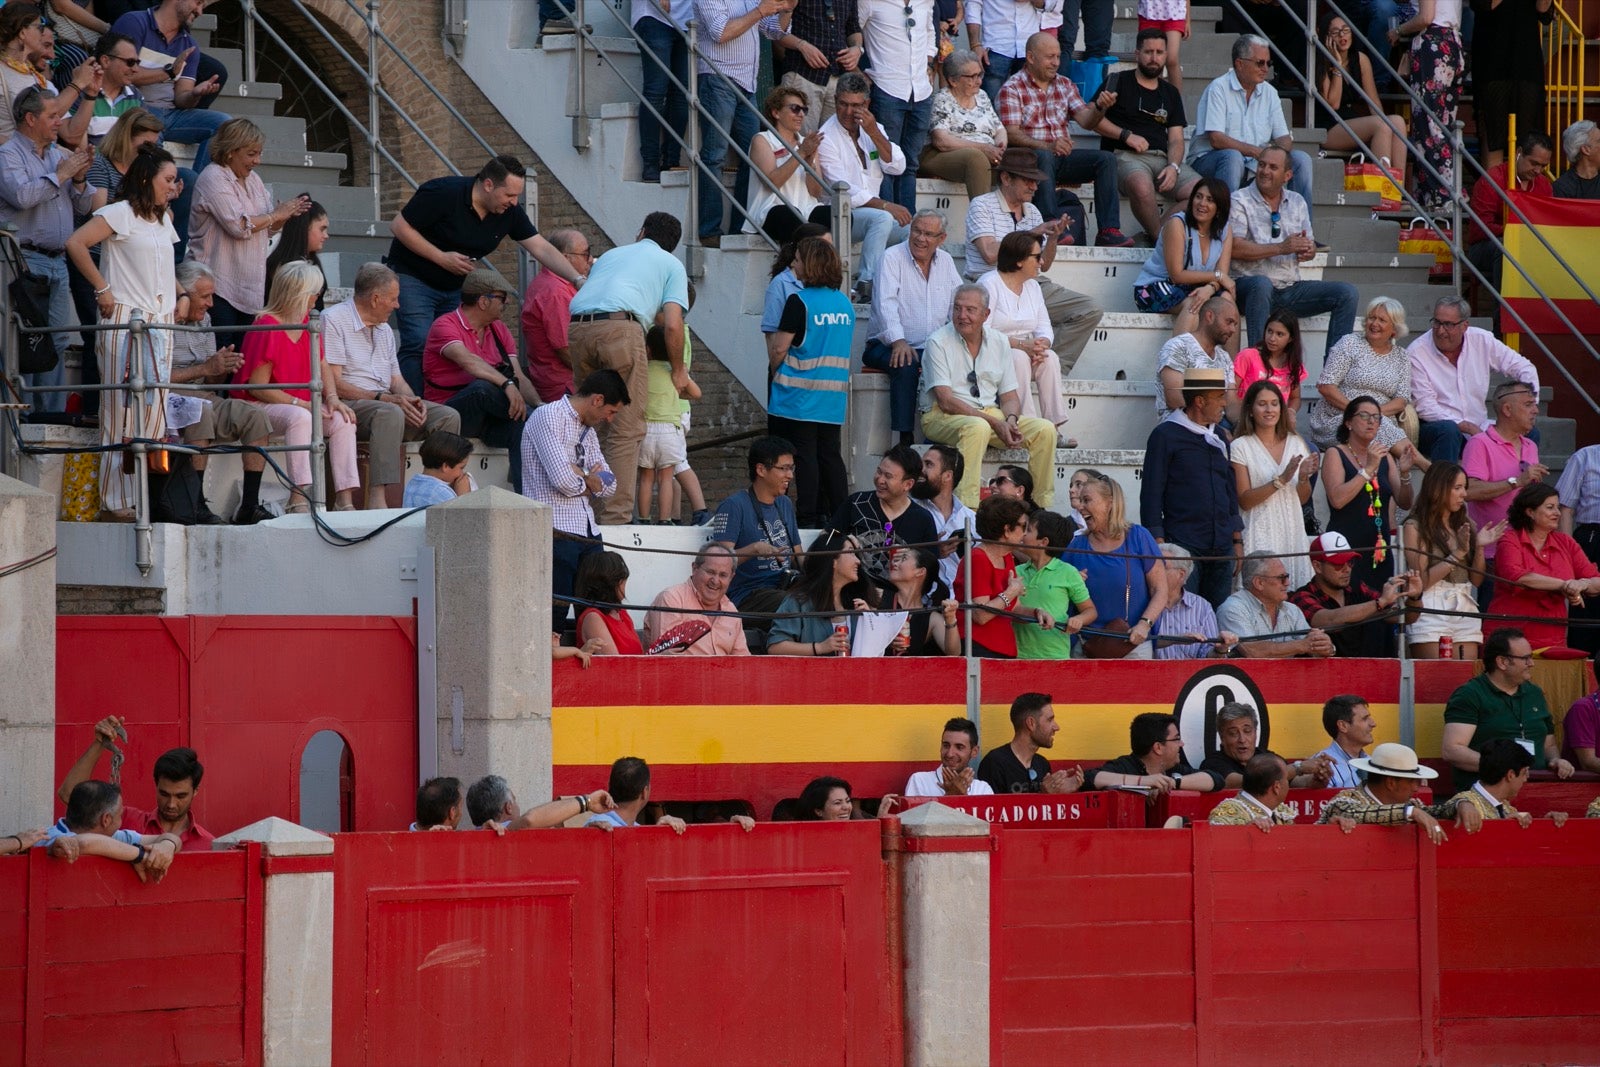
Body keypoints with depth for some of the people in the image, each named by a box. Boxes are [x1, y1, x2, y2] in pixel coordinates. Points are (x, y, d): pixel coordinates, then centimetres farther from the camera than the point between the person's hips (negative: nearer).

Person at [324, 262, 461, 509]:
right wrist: (384, 398, -20)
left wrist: (411, 400, -4)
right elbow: (333, 384, -14)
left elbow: (397, 381, 21)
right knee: (391, 413, -39)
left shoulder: (384, 330, 23)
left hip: (385, 403, 8)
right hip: (348, 406, -8)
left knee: (448, 416, -12)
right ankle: (377, 499, -49)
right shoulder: (334, 320, -5)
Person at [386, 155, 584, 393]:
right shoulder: (444, 193, -23)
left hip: (456, 285, 6)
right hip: (413, 277, -6)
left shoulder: (509, 211, -5)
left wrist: (578, 279, -15)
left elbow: (542, 249, -3)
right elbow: (399, 225, -18)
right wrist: (442, 258, -23)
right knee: (419, 344, -20)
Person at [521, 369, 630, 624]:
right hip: (555, 531, -9)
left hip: (588, 534, 9)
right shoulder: (548, 417, -6)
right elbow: (562, 480, -17)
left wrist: (580, 475, -3)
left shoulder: (587, 430, 23)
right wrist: (590, 482, 4)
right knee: (553, 615, -11)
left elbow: (609, 485, 17)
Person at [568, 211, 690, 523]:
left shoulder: (610, 255, 36)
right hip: (620, 327, -5)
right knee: (626, 430, -3)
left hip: (577, 330, 5)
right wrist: (678, 371, 21)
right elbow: (672, 324, 8)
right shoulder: (671, 264, 21)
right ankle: (615, 517, -11)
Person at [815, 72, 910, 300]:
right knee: (882, 219, -33)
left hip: (874, 213, 7)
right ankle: (867, 285, -36)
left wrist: (874, 133, -13)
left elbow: (897, 167, -2)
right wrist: (886, 206, -23)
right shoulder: (827, 138, -9)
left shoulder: (874, 130, 12)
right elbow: (844, 192, -17)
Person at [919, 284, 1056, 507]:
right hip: (943, 417, -6)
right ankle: (966, 509, -45)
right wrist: (995, 423, -21)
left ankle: (1042, 504, -8)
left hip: (992, 415, 6)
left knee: (1044, 430, -15)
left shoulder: (999, 342, 9)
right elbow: (946, 401, -15)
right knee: (978, 428, -39)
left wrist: (1010, 420, -15)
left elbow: (1010, 396, 11)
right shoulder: (939, 342, -8)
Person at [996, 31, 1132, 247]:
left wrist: (1100, 107, -16)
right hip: (1031, 156, -6)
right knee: (1044, 157, -38)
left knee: (1106, 159, -16)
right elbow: (1011, 134, -13)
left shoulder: (1065, 84, 17)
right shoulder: (1012, 89, -2)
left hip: (1062, 157, 6)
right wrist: (1047, 146, -28)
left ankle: (1108, 231, -25)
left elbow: (1086, 121, 7)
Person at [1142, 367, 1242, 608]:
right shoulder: (1166, 435, -3)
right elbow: (1151, 493, -5)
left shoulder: (1219, 437, 16)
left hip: (1222, 549, 6)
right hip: (1184, 545, -6)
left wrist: (1237, 541, 19)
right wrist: (1158, 543, -10)